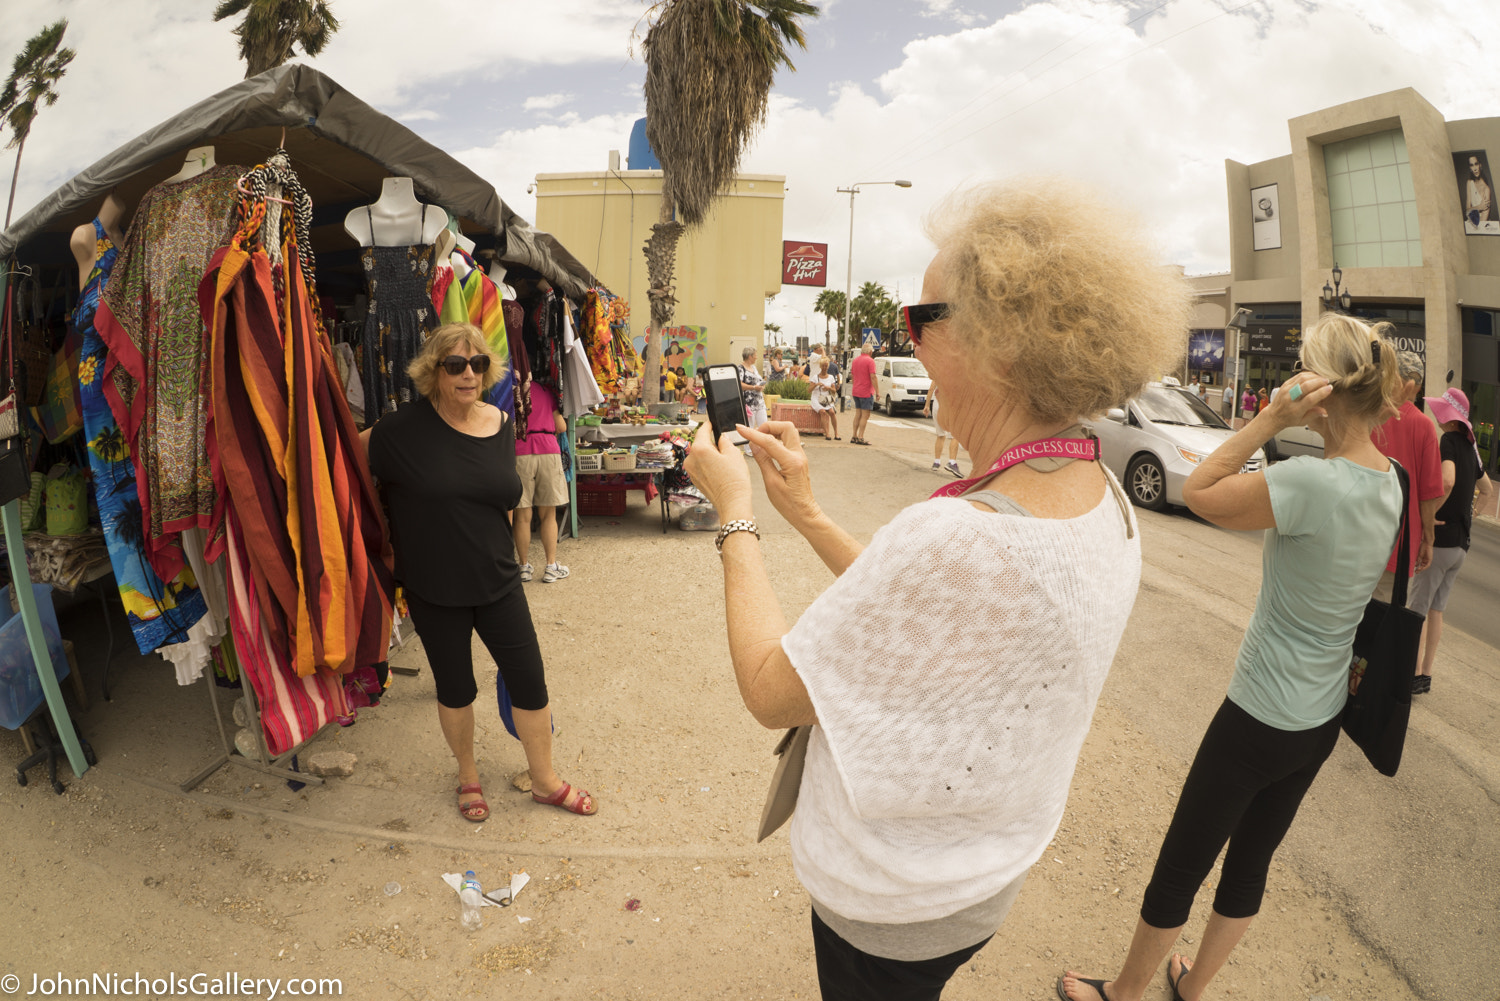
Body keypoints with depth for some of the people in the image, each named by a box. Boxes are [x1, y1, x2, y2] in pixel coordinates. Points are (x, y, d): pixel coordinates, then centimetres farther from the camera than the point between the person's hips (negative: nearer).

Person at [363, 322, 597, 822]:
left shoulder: (500, 425, -1)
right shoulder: (404, 429, -14)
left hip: (496, 580, 3)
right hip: (433, 589, -3)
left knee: (529, 680, 7)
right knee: (456, 688, 13)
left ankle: (545, 780, 30)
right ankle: (468, 775, 41)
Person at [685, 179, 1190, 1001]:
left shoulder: (960, 537, -39)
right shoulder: (1105, 501, -9)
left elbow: (770, 693, -25)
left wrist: (735, 514, -14)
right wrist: (807, 516, 0)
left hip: (891, 913, -7)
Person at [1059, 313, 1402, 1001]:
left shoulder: (1313, 482, -29)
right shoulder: (1389, 482, -2)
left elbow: (1198, 493, -17)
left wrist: (1271, 418, -21)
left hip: (1259, 723, -8)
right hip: (1324, 718, 9)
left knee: (1179, 870, 11)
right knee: (1250, 862, 24)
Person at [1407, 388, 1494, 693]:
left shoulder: (1449, 440, -13)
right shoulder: (1469, 445, 12)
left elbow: (1447, 480, -31)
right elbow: (1487, 488, 25)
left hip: (1440, 539, -8)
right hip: (1461, 543, 8)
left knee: (1417, 609, -2)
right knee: (1437, 609, 14)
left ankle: (1415, 675, 1)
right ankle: (1426, 674, 19)